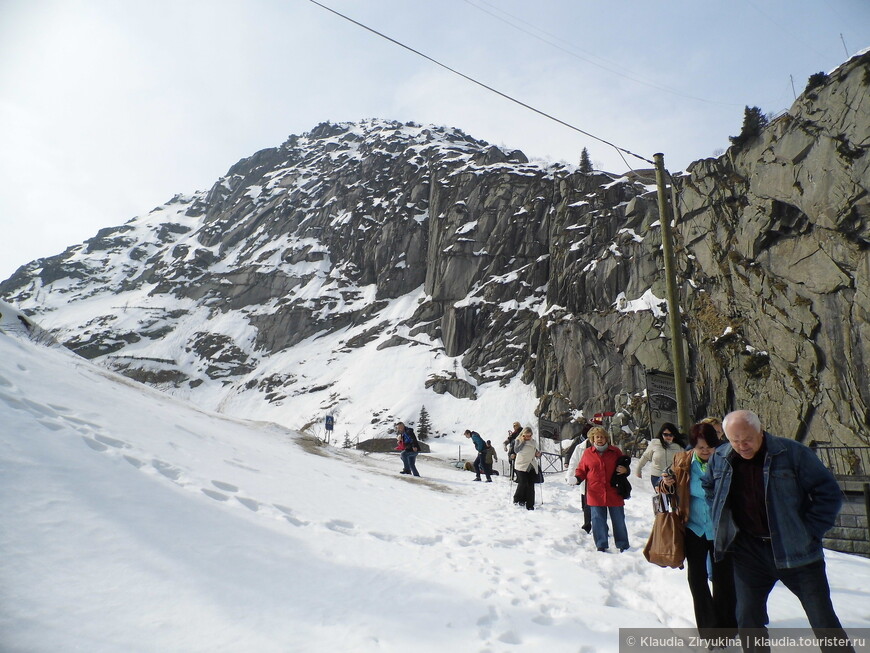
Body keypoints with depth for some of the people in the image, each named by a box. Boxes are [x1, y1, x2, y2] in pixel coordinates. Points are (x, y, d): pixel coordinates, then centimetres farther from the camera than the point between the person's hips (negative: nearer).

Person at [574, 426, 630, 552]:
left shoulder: (615, 451, 3)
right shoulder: (587, 453, 4)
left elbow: (625, 467, 13)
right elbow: (581, 470, 8)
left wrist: (625, 470, -10)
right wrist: (577, 478, -11)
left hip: (614, 493, 0)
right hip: (595, 494, 0)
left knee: (618, 520, 9)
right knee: (598, 520, 5)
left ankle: (622, 545, 23)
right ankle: (601, 545, 18)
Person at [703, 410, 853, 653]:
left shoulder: (792, 452, -14)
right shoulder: (719, 459, -1)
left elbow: (829, 492, -8)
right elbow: (709, 489, 18)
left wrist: (809, 531, -11)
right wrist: (723, 527, 9)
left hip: (796, 551, -3)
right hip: (748, 552, 3)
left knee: (824, 621, 6)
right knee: (748, 619, 9)